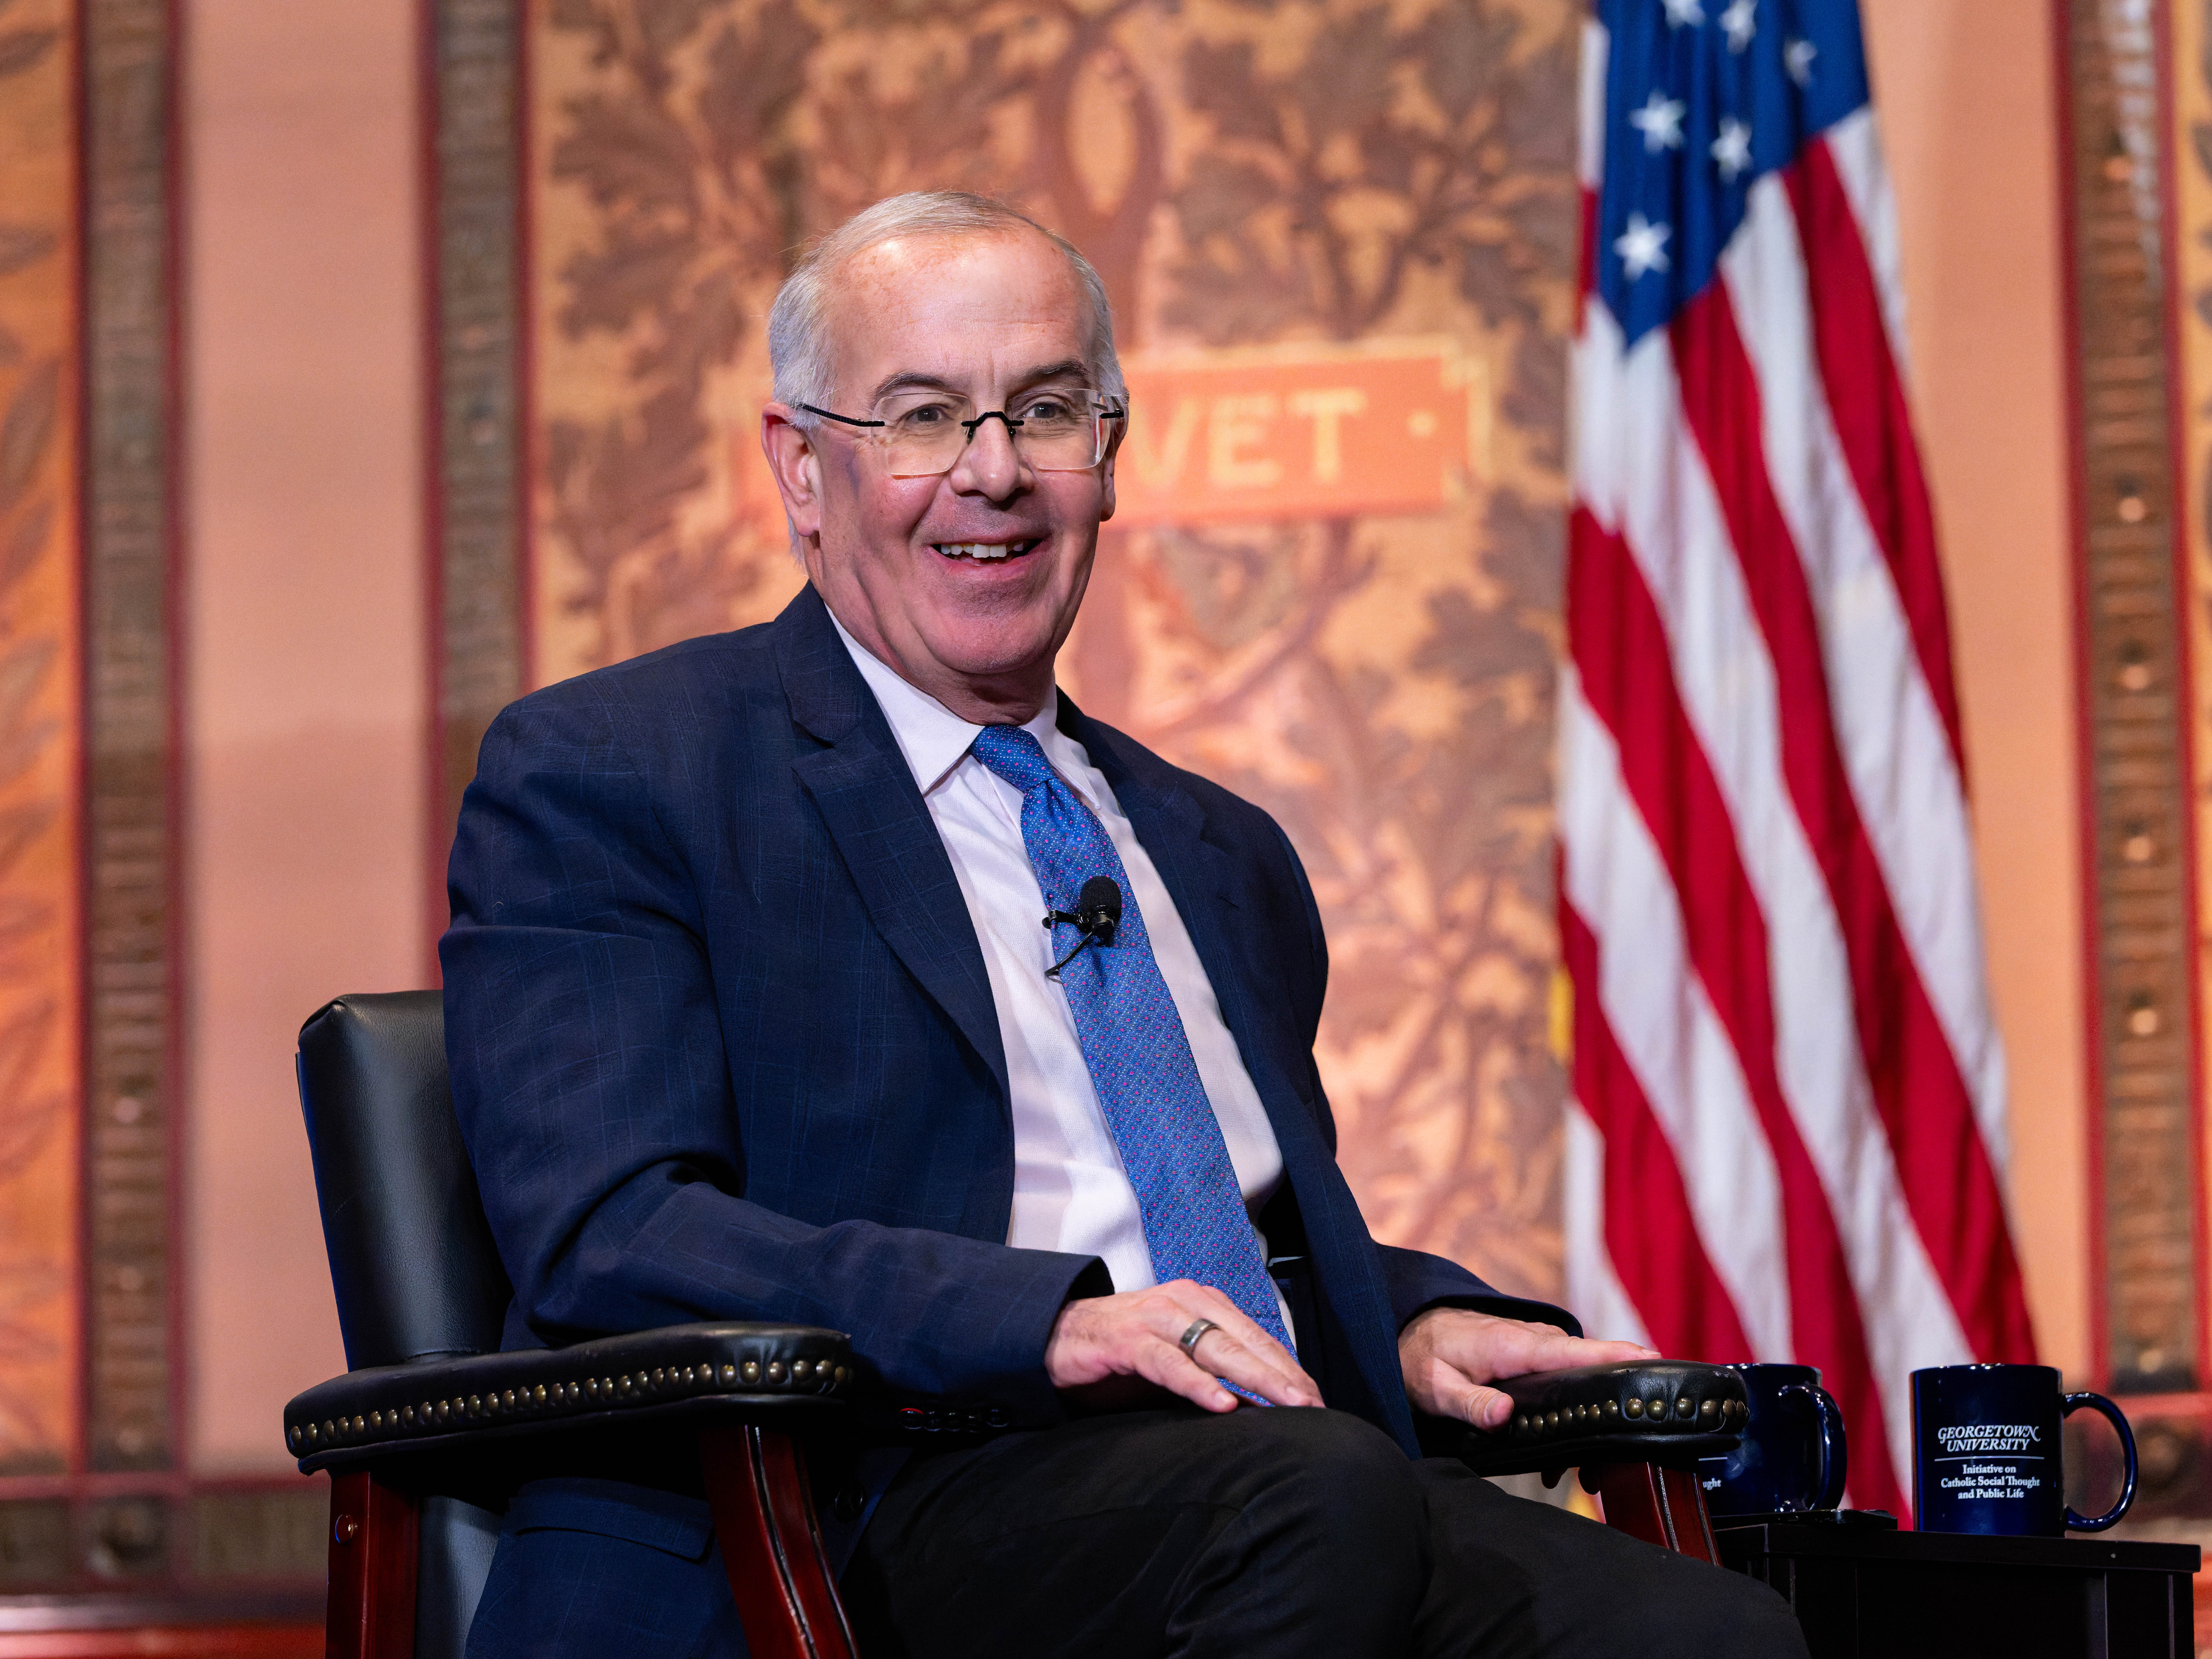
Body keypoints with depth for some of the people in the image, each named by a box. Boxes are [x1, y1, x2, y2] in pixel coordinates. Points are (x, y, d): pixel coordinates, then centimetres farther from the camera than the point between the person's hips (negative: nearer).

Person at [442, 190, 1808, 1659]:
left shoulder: (1222, 857, 28)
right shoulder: (602, 780, 5)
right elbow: (603, 1237, -9)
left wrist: (1419, 1323, 7)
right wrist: (1050, 1319, -22)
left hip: (1313, 1507, 5)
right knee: (1320, 1496, -36)